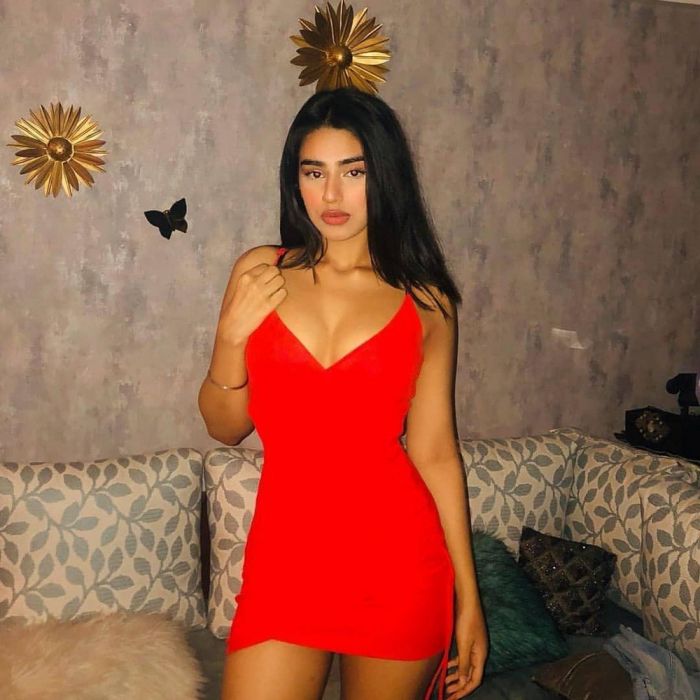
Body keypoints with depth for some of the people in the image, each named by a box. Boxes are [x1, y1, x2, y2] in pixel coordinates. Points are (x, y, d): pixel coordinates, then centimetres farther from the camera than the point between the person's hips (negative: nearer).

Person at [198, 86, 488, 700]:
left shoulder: (426, 300, 0)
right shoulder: (260, 274, 2)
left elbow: (434, 451, 1)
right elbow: (225, 428, 7)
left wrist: (467, 597, 1)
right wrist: (232, 335, -11)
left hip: (397, 557, 0)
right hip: (285, 553, 1)